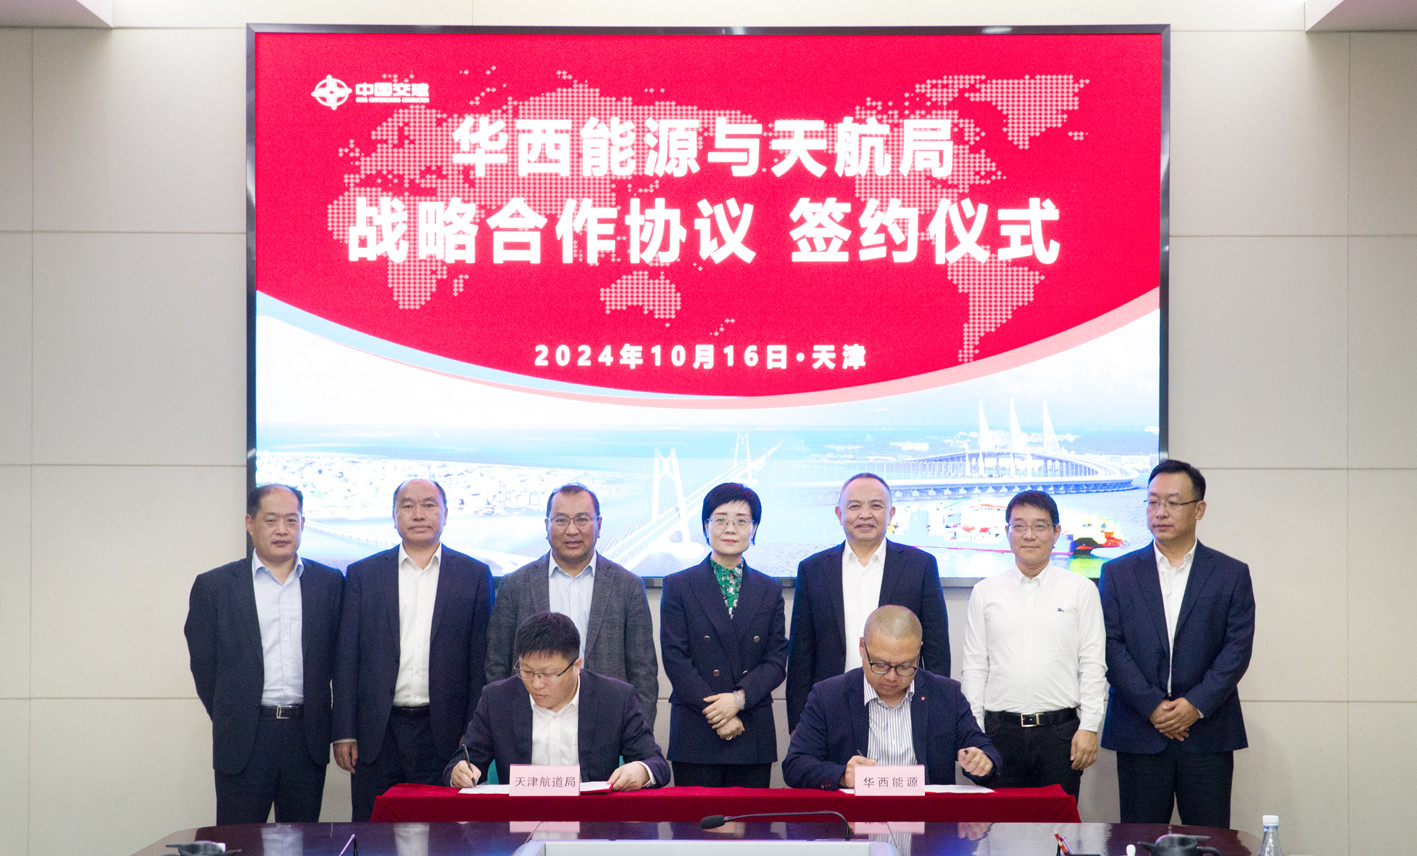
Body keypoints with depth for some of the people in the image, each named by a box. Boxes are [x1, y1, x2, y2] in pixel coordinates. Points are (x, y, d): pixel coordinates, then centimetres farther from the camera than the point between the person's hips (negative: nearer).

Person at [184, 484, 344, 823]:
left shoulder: (329, 582, 9)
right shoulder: (214, 585, 4)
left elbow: (338, 655, 12)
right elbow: (202, 664, 7)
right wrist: (229, 723, 5)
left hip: (308, 739, 2)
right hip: (244, 742, -2)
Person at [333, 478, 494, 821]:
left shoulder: (474, 575, 6)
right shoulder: (363, 574, 8)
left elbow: (480, 661, 4)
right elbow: (346, 658, 6)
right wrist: (344, 733, 0)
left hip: (444, 734, -1)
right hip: (377, 734, 1)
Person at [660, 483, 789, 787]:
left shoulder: (770, 590, 11)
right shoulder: (678, 586, 3)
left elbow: (777, 660, 5)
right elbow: (675, 659, -4)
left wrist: (739, 698, -12)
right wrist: (716, 715, -11)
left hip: (754, 737, 2)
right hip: (695, 736, -2)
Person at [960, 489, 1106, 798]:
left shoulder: (1081, 590, 7)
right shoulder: (985, 592, 10)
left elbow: (1093, 665, 3)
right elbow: (973, 667, 9)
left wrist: (1089, 727, -4)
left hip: (1060, 729, -1)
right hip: (1000, 731, 1)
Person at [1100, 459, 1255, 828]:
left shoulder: (1231, 574, 7)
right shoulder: (1118, 573, 8)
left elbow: (1238, 648, 0)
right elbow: (1110, 647, -1)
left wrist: (1196, 705, -12)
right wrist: (1152, 706, -11)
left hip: (1207, 733, 0)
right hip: (1139, 735, 0)